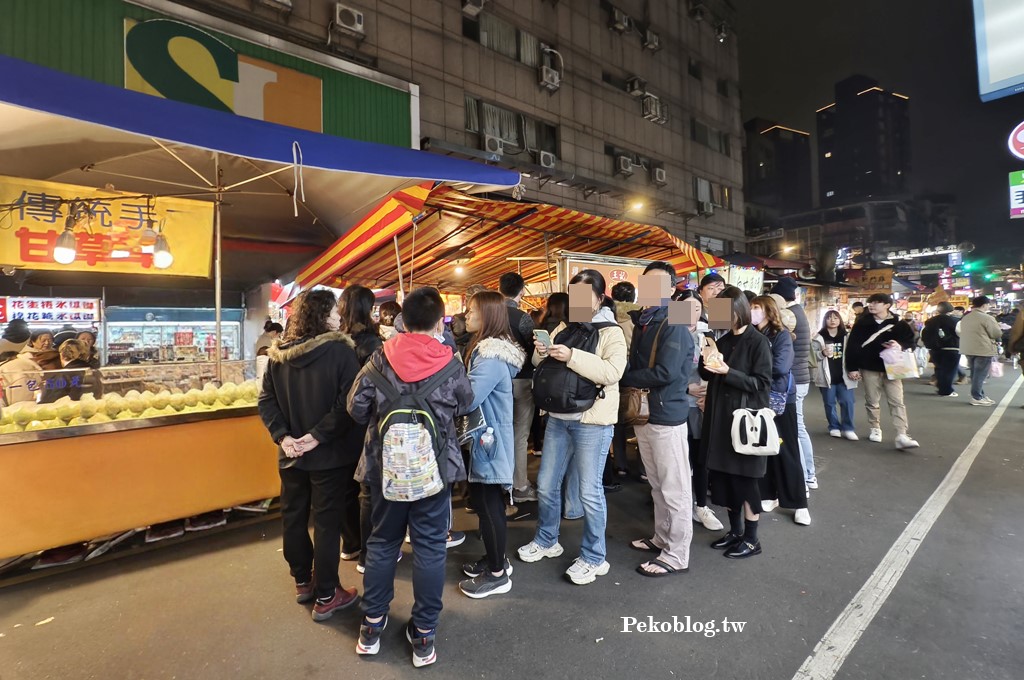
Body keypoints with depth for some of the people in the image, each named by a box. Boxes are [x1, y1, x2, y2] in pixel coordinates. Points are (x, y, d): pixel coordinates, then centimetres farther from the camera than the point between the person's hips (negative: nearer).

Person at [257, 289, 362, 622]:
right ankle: (326, 597, 19)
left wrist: (283, 436, -5)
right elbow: (348, 402, -24)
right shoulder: (340, 350, -16)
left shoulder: (277, 352, 2)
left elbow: (266, 401, 0)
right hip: (330, 454, -5)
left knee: (294, 518, 20)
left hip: (291, 454, 6)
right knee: (327, 523, 6)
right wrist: (318, 435, -19)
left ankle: (303, 582, 38)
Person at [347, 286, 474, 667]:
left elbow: (356, 408, -4)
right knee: (429, 548, 11)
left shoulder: (379, 360, -9)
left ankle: (371, 625, 33)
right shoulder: (451, 365, -11)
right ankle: (423, 635, 23)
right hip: (435, 468, -1)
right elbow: (466, 405, 4)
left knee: (382, 542, 19)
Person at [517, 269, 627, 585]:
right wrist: (541, 353, -8)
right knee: (546, 484, 15)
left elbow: (613, 372, -22)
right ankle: (546, 540, 37)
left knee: (589, 491, 4)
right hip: (558, 417, 6)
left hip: (592, 421, -6)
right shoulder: (564, 327, 10)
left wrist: (572, 356, -28)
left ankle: (594, 557, 23)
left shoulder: (611, 332, -7)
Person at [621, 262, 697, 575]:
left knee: (674, 489, 5)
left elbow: (666, 372, -23)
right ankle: (662, 539, 36)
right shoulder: (642, 323, 12)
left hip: (667, 416, -8)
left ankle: (676, 556, 18)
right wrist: (627, 375, -9)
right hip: (643, 414, 8)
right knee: (658, 486, 20)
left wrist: (624, 377, -11)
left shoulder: (673, 325, -13)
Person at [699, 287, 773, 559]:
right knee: (722, 476, 11)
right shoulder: (722, 340, 9)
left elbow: (762, 383, -14)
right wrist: (706, 362, -7)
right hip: (720, 418, 6)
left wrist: (728, 372, -23)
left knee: (744, 479, 3)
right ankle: (735, 530, 28)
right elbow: (708, 376, 14)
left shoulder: (758, 342, -9)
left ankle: (751, 539, 19)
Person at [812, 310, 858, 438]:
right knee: (829, 403, 7)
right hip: (827, 376, -2)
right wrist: (823, 353, -23)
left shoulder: (846, 336, 8)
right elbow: (813, 355, -3)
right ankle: (834, 427, 20)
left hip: (844, 376, 2)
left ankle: (848, 428, 10)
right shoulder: (818, 337, -2)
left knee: (847, 402, 0)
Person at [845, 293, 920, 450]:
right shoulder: (862, 323, -1)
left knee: (897, 402, -4)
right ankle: (875, 429, 25)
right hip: (869, 368, 0)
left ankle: (902, 436, -7)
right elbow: (852, 346, -3)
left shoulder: (898, 324, 0)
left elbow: (910, 341, 6)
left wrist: (900, 345, -18)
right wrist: (852, 367, -7)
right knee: (871, 401, 10)